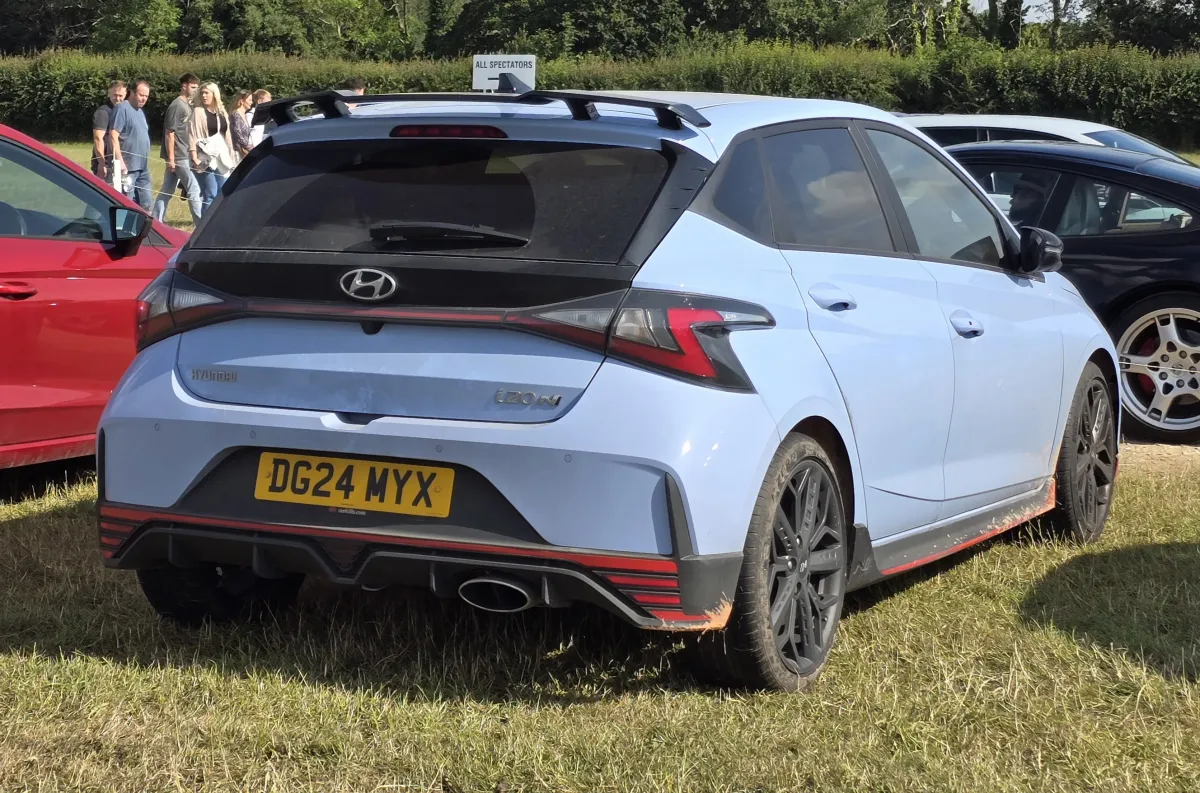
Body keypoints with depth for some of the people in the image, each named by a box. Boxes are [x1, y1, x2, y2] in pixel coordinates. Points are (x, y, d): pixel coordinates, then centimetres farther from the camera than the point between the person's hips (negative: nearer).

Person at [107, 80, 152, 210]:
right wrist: (120, 161, -23)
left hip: (143, 167, 9)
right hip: (128, 166, -9)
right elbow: (113, 136, -18)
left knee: (145, 204, 13)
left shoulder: (140, 111, 17)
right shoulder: (122, 109, -11)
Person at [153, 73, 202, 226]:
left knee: (167, 191, 10)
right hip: (179, 157, -9)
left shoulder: (187, 105, 15)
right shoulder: (176, 106, -13)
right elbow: (169, 133, -16)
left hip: (183, 156, 9)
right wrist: (171, 158, -18)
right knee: (193, 189, -6)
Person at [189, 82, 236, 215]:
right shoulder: (198, 112, -2)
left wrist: (230, 158, 15)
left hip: (222, 158, 6)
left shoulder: (222, 113, 15)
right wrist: (195, 158, -18)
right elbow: (193, 136, -9)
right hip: (206, 159, -6)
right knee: (210, 195, -8)